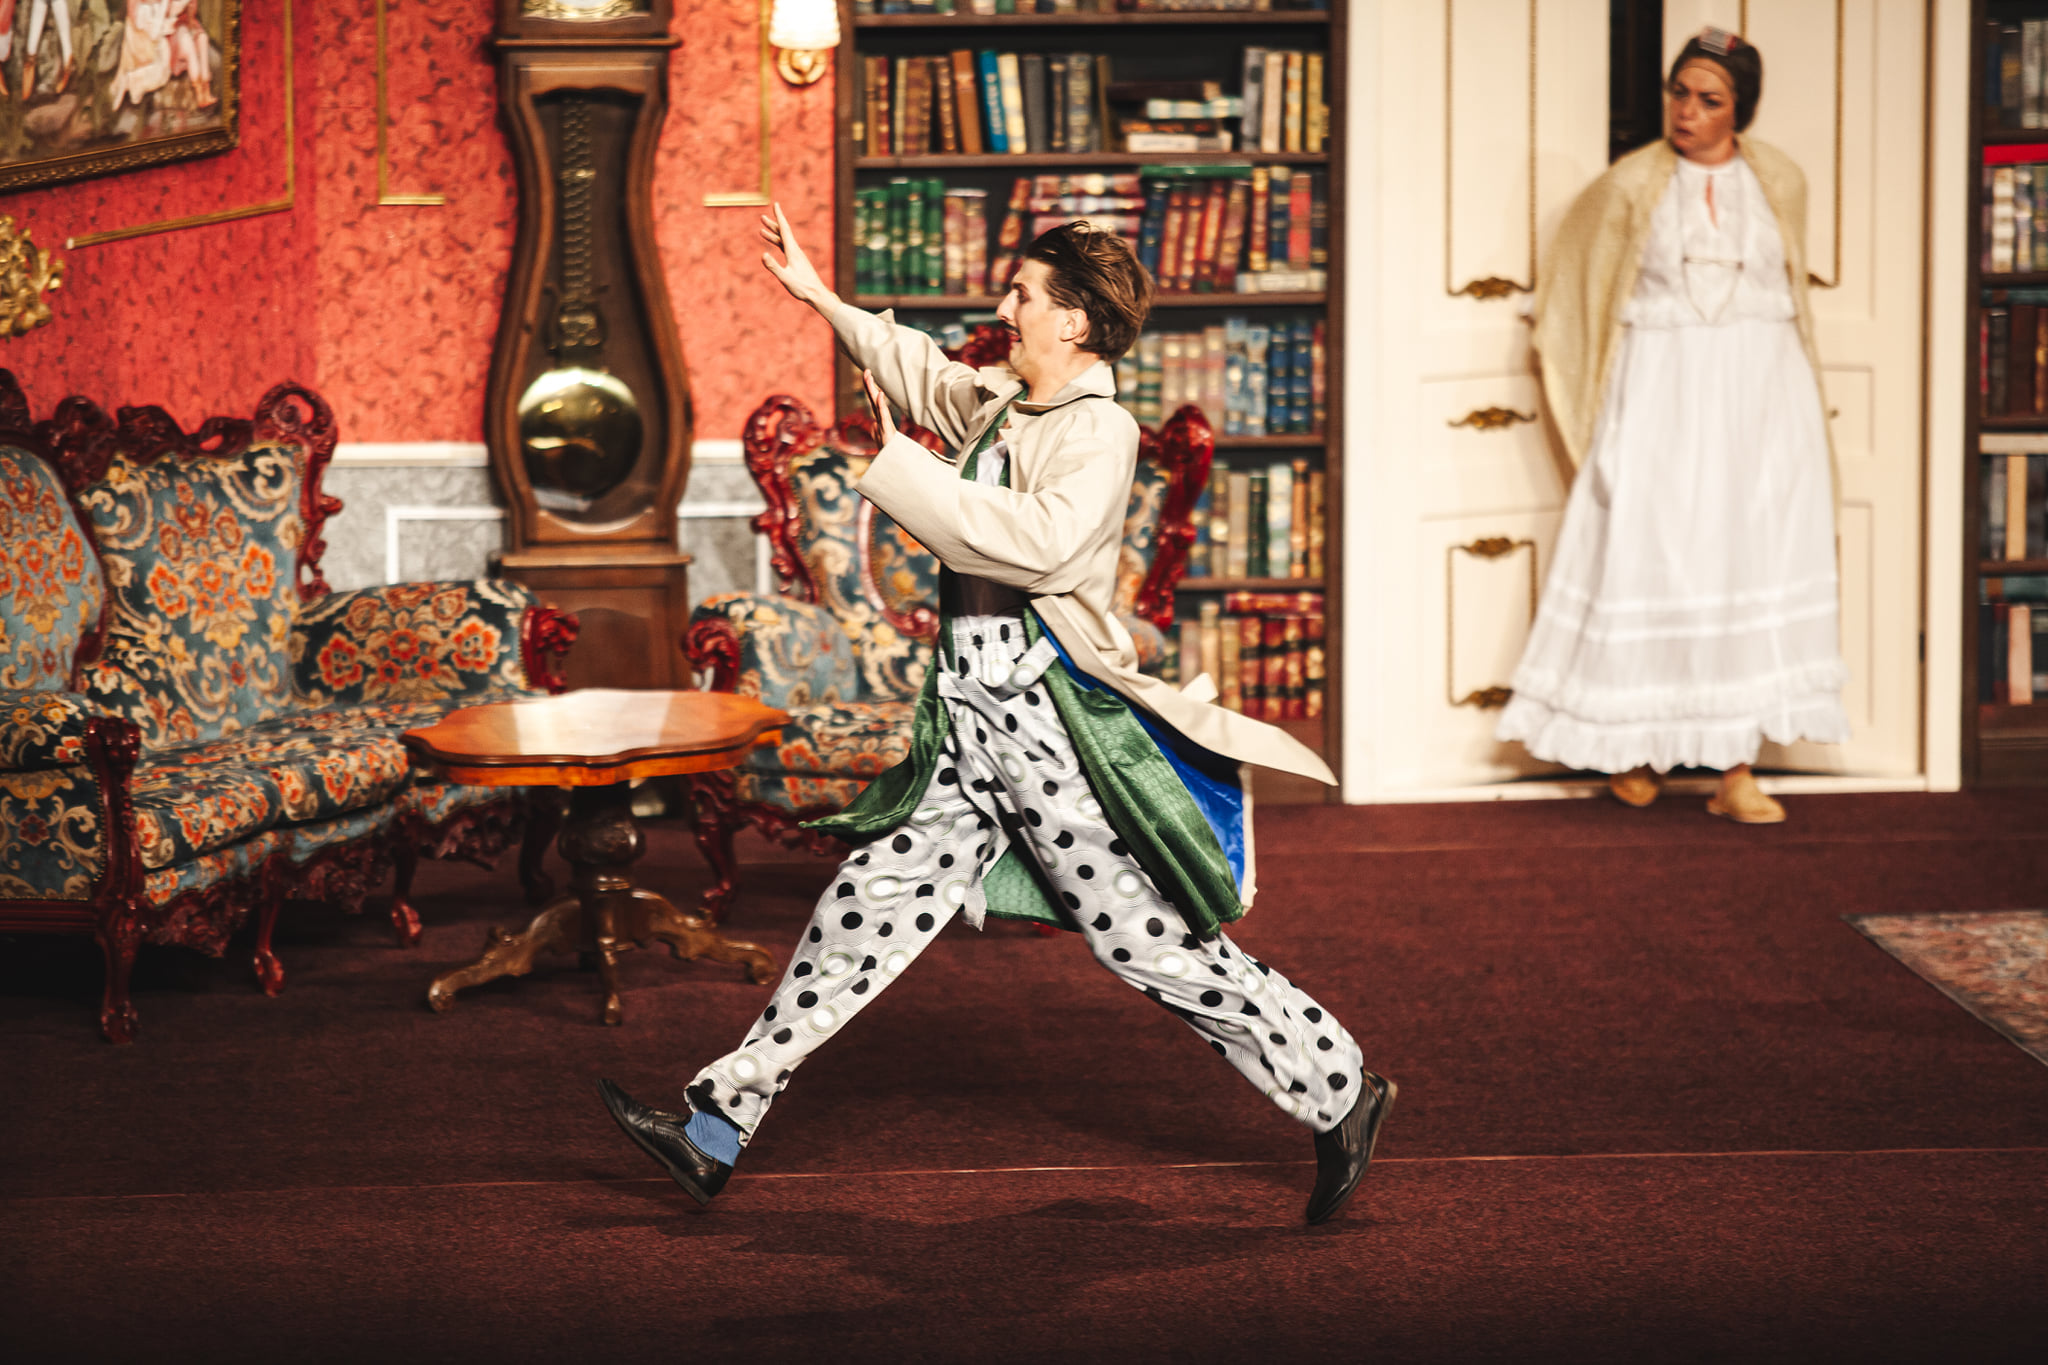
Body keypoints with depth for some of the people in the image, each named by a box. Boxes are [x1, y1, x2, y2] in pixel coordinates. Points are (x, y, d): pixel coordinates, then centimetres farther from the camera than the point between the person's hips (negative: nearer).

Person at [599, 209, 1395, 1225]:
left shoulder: (1100, 430, -12)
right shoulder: (1000, 405, 13)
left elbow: (1044, 543, -29)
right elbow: (922, 374, 35)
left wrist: (903, 470, -23)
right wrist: (818, 297, 40)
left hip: (1053, 724, -8)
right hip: (971, 725, 8)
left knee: (1152, 943, -4)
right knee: (868, 907, 7)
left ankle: (1341, 1096, 11)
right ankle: (716, 1129, 12)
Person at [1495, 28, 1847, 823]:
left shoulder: (1779, 184, 5)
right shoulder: (1631, 185, 1)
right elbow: (1580, 292, 12)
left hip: (1760, 400, 1)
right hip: (1661, 398, -1)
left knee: (1753, 569, -2)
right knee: (1643, 558, -3)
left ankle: (1736, 771, 0)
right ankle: (1636, 747, 15)